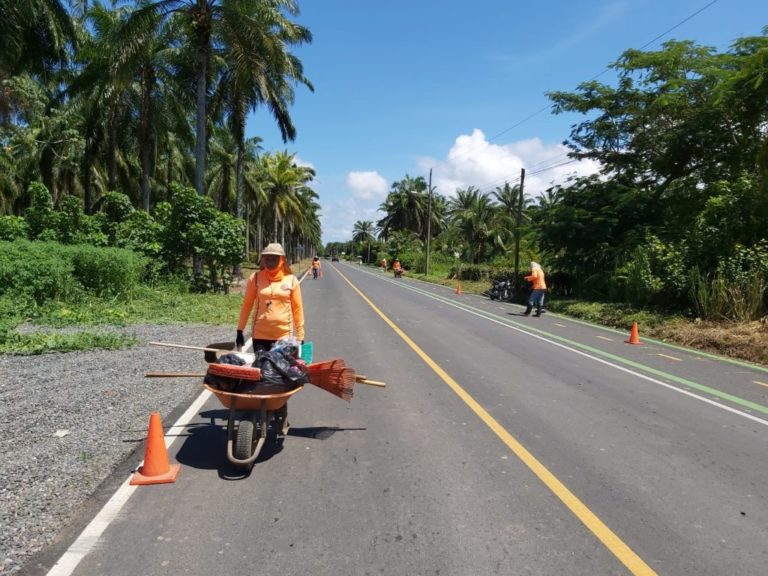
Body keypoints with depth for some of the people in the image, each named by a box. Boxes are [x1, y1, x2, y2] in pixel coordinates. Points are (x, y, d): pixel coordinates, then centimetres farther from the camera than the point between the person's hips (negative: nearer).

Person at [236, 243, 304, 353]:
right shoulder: (255, 278, 0)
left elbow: (297, 308, 3)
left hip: (284, 335, 0)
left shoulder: (291, 280, -1)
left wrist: (300, 336, 3)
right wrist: (240, 330, 5)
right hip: (260, 335, 0)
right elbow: (247, 304, 6)